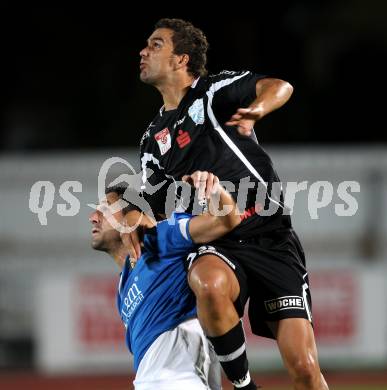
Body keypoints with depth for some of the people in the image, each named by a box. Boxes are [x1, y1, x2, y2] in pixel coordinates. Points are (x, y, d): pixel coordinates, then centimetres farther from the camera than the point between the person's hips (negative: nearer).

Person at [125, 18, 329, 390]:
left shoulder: (213, 91, 3)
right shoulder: (152, 140, 18)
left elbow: (279, 87, -12)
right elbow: (159, 210, 24)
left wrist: (255, 110, -32)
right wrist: (135, 226, 4)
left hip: (271, 239, -3)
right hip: (217, 246, 3)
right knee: (209, 283, -37)